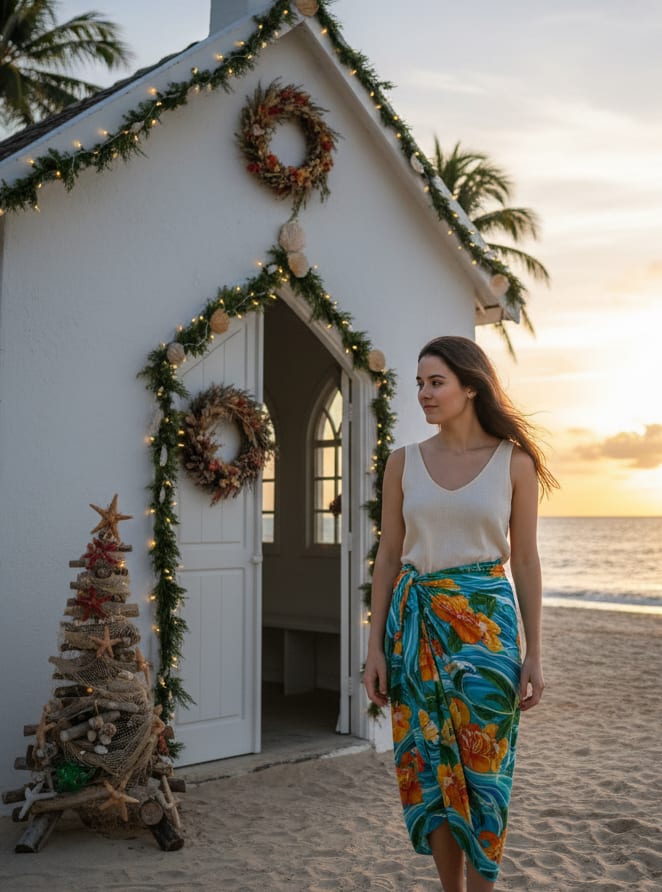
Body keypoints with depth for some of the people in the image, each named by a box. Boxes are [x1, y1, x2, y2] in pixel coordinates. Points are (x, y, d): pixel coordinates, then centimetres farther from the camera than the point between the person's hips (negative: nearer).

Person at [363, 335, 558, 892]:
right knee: (431, 765, 9)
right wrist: (376, 648, 1)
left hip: (485, 621, -2)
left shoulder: (514, 462, -2)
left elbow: (526, 561, 0)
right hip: (416, 622, 2)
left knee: (483, 767, 3)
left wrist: (534, 653, -3)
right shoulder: (404, 463, 3)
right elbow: (389, 557, 5)